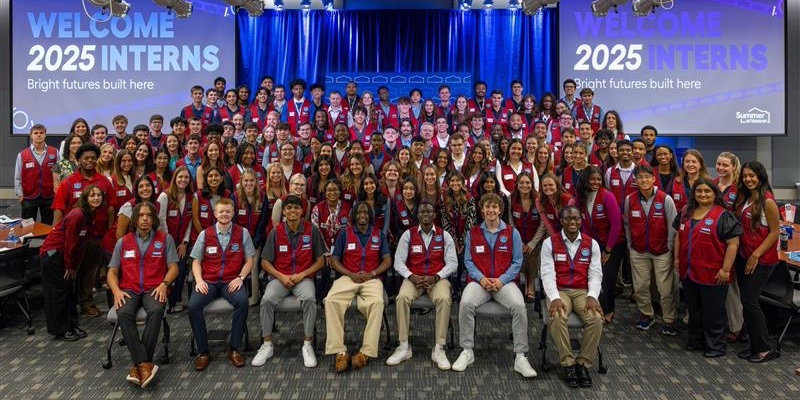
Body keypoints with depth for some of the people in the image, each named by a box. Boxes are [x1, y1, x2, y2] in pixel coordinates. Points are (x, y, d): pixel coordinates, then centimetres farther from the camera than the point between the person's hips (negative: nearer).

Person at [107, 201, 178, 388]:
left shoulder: (165, 238, 10)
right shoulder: (122, 242, 17)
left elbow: (173, 267, 6)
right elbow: (112, 272, 15)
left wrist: (164, 283, -13)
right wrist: (116, 290, -5)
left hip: (154, 289, -2)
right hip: (129, 289, 2)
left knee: (156, 311, -34)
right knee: (124, 313, -31)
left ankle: (138, 365, -28)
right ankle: (146, 364, -33)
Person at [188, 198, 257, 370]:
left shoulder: (242, 233, 5)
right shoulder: (205, 234, 8)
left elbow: (249, 259, 6)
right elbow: (196, 261, 10)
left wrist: (240, 277, -9)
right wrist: (199, 280, -7)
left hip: (232, 281, -1)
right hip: (208, 281, 1)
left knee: (242, 302, -31)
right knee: (193, 305, -26)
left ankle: (234, 349, -13)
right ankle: (203, 351, -6)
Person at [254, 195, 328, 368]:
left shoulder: (312, 230, -1)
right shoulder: (276, 232, 1)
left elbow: (320, 260, 3)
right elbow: (265, 261, 5)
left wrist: (302, 275, -10)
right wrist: (282, 277, -10)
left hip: (304, 278, -1)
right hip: (280, 277, 1)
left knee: (309, 298, -33)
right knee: (267, 300, -28)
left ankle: (307, 344, -16)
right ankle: (267, 344, -8)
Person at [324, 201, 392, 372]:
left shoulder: (378, 234, 14)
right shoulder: (344, 233, 11)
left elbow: (387, 260, 10)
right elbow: (334, 260, 9)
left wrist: (372, 273, -8)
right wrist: (351, 274, -7)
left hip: (372, 278, 0)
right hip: (348, 277, 0)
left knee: (377, 302, -35)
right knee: (331, 300, -31)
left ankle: (366, 351, -28)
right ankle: (339, 351, -29)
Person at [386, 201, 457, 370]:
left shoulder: (444, 235, 6)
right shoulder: (408, 234, 6)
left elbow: (452, 262, 2)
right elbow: (398, 261, 3)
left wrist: (435, 277, -14)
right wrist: (411, 277, -15)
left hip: (437, 278, 0)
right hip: (413, 277, 1)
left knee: (444, 299, -33)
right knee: (402, 297, -31)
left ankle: (439, 349, -22)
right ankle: (404, 347, -18)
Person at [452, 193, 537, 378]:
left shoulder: (512, 233, 6)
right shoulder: (473, 233, 9)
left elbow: (517, 262, 4)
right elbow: (468, 261, 6)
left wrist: (502, 280, -11)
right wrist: (481, 278, -11)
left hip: (504, 281, 0)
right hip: (479, 281, 1)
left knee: (519, 306, -30)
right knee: (466, 303, -30)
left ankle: (520, 357, -15)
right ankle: (467, 351, -12)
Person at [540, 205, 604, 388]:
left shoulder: (592, 244, 9)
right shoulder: (550, 243, 2)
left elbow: (595, 274, 4)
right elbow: (548, 273, -5)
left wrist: (592, 296, -14)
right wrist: (555, 298, -20)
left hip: (583, 291, 2)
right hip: (559, 291, -2)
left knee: (596, 318, -27)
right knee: (557, 318, -32)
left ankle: (583, 363, -7)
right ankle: (568, 363, -14)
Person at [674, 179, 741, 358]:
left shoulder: (723, 215, -11)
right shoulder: (686, 212, 9)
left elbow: (733, 243, -14)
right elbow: (679, 236, 17)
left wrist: (725, 269, -16)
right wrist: (677, 258, 12)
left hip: (713, 274, -6)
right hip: (689, 271, 6)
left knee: (713, 312, 5)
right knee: (694, 309, 18)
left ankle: (715, 346, 20)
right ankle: (695, 340, 33)